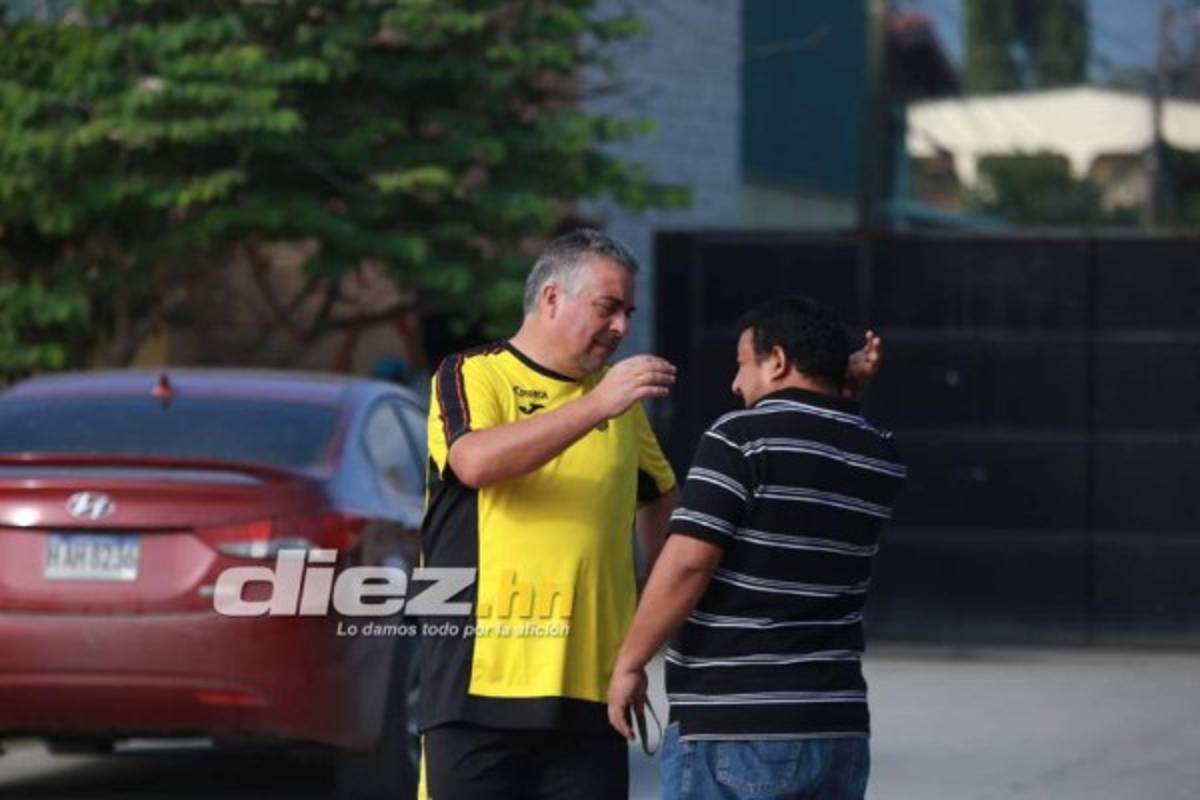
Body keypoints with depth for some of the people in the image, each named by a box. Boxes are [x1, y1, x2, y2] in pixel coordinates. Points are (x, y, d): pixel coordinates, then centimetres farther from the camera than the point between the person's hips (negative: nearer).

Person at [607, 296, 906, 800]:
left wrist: (629, 663, -8)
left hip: (732, 728, -6)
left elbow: (687, 563, -16)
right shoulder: (879, 459, 9)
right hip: (839, 729, 6)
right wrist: (842, 390, 23)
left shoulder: (741, 437, -10)